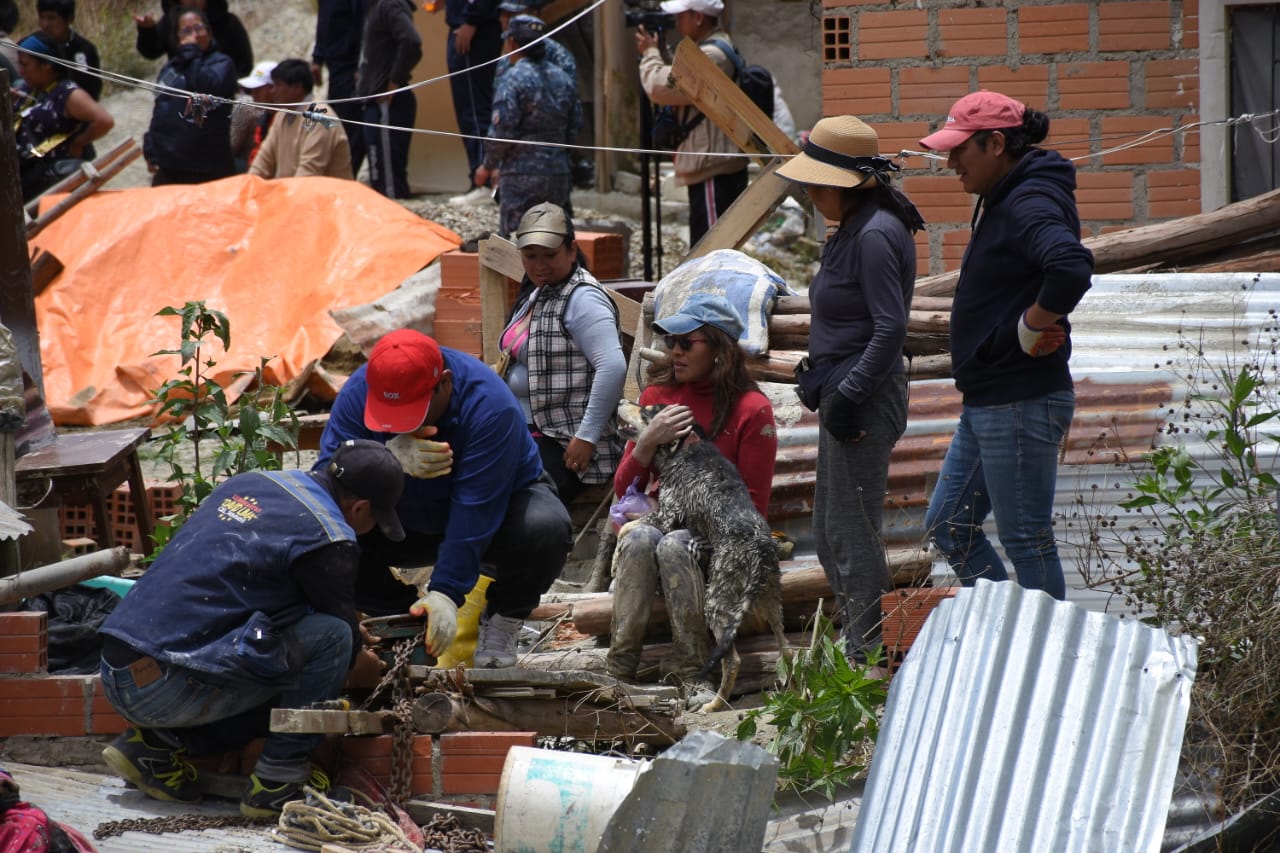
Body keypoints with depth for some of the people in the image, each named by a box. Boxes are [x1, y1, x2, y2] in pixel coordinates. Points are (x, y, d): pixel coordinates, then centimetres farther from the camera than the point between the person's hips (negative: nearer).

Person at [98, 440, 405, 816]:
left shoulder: (247, 483, 17)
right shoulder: (327, 538, -7)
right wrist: (369, 668, 31)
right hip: (169, 691, -9)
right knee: (331, 638, -6)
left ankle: (155, 743, 10)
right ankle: (279, 782, 0)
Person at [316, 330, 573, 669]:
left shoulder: (489, 405, -33)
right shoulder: (358, 393, -22)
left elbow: (475, 510, -36)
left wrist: (445, 592, -42)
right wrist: (390, 459, -48)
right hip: (406, 524, 3)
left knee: (545, 529, -36)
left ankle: (501, 620, -6)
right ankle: (403, 613, 2)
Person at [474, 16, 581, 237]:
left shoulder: (514, 79, -11)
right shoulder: (564, 80, 9)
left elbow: (502, 132, -15)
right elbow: (574, 129, 13)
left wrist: (488, 167, -1)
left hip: (522, 177, -6)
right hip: (558, 174, 6)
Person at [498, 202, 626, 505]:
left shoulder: (582, 299, -14)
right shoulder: (537, 294, 15)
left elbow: (613, 367, -25)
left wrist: (587, 437, -24)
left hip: (563, 444, -10)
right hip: (526, 434, 10)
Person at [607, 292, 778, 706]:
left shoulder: (751, 409, -2)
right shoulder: (658, 395, 10)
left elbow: (754, 506, -1)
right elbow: (624, 489, 10)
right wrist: (648, 441, -8)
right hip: (659, 519, 3)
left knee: (675, 546, -36)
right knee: (640, 538, -32)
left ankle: (695, 679, -37)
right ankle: (619, 673, -38)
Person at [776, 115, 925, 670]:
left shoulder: (875, 236, -18)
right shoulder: (854, 231, 14)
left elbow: (890, 327, -23)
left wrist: (848, 395, -23)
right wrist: (823, 384, 18)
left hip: (865, 396, -11)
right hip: (843, 393, 11)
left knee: (852, 531, -7)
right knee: (830, 533, 16)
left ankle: (869, 655, -4)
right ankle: (855, 641, 23)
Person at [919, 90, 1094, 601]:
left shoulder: (1030, 205, -19)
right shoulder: (1003, 201, 13)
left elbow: (1071, 268, -38)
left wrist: (1031, 328, -25)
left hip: (1020, 405, -11)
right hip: (986, 401, 11)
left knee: (1026, 541, -3)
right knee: (948, 525, 16)